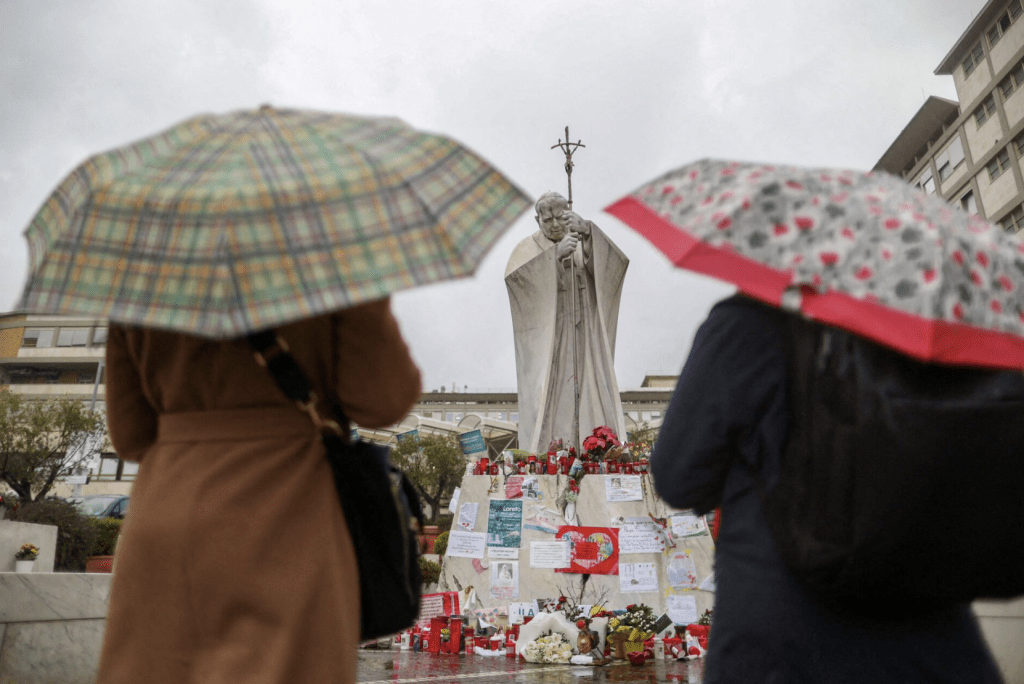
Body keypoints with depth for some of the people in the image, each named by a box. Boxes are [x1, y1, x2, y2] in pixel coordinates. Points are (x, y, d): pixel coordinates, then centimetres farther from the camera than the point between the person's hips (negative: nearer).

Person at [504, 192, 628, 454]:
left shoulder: (587, 243, 11)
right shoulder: (527, 249, 5)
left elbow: (613, 263, -11)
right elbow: (513, 276, -17)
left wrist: (587, 232, -28)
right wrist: (556, 253, -28)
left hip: (583, 338, 2)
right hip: (545, 340, -2)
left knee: (589, 395, -4)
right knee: (545, 401, -10)